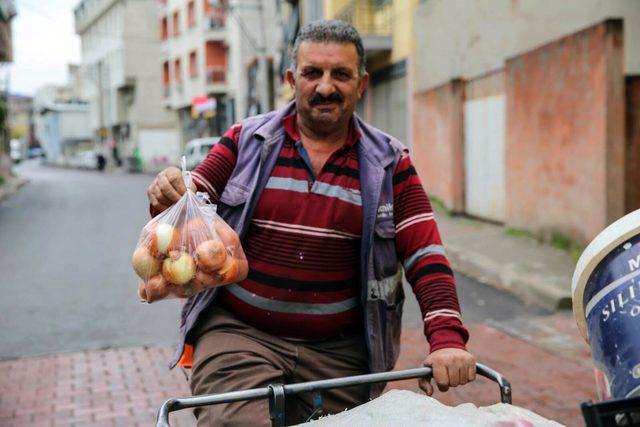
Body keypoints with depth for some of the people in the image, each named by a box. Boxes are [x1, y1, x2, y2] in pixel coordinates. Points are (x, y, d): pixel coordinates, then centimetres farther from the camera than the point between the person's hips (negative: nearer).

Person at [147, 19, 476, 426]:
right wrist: (169, 199, -19)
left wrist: (447, 338, -15)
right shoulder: (246, 140, 3)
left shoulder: (388, 161, 4)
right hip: (238, 332, -1)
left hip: (340, 352, 2)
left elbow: (426, 256, -2)